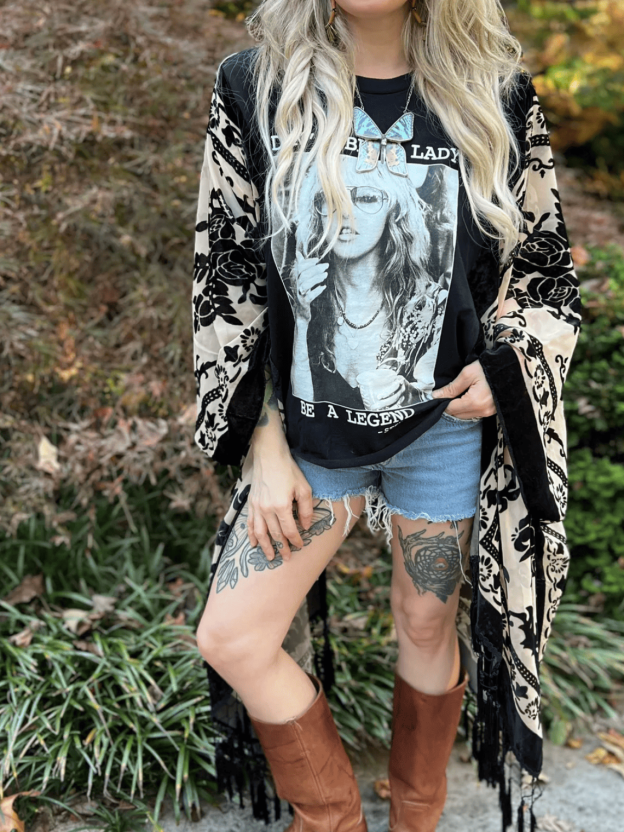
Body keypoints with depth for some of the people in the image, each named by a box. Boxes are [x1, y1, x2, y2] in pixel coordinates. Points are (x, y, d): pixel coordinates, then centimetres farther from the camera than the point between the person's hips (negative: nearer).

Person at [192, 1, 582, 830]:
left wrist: (506, 361, -13)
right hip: (311, 429, 1)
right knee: (231, 637, -1)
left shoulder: (496, 98, -4)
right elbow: (227, 279, -2)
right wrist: (266, 447, -5)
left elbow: (545, 265, 7)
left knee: (430, 623, 15)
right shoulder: (254, 90, -4)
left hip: (444, 427, 0)